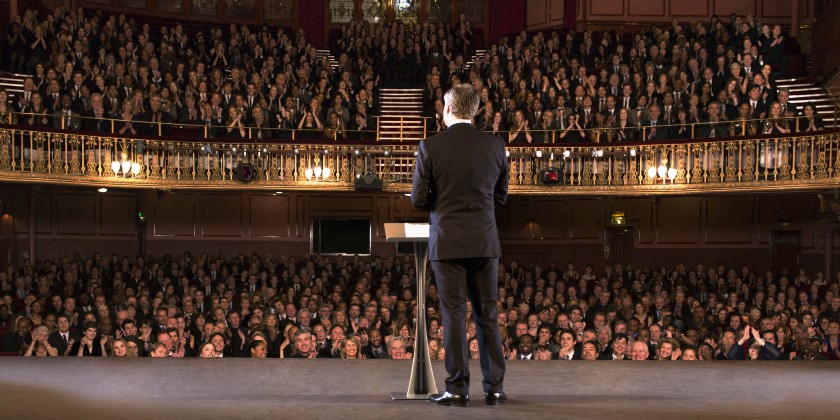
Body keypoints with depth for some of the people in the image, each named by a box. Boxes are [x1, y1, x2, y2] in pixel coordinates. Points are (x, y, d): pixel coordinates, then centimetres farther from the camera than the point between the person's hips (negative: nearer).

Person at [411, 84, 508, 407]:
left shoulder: (430, 147, -7)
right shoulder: (494, 146, 2)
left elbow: (419, 199, -6)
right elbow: (501, 196, 11)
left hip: (448, 243, -3)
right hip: (485, 242, 3)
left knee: (454, 315, 2)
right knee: (487, 316, 10)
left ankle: (457, 389, 3)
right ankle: (495, 387, 12)